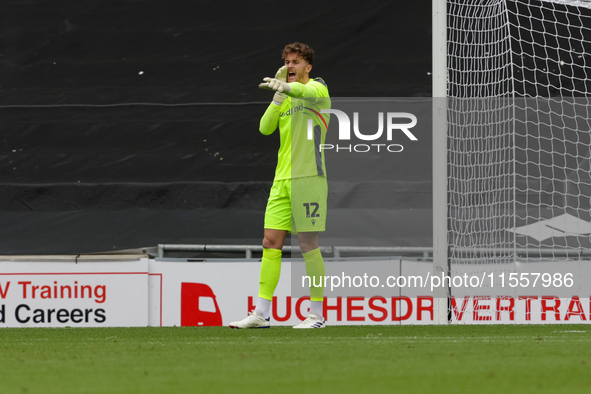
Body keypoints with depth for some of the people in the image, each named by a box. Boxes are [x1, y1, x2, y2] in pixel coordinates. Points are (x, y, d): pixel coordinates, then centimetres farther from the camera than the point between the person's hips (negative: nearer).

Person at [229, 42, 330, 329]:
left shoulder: (317, 88, -2)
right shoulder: (288, 97, 19)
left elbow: (308, 92, -28)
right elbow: (265, 127, 8)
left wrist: (286, 86, -48)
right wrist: (278, 94, 1)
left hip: (308, 177, -7)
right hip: (282, 178, 7)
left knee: (308, 245, -5)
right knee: (271, 242, 2)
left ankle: (317, 315, 1)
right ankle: (261, 314, 3)